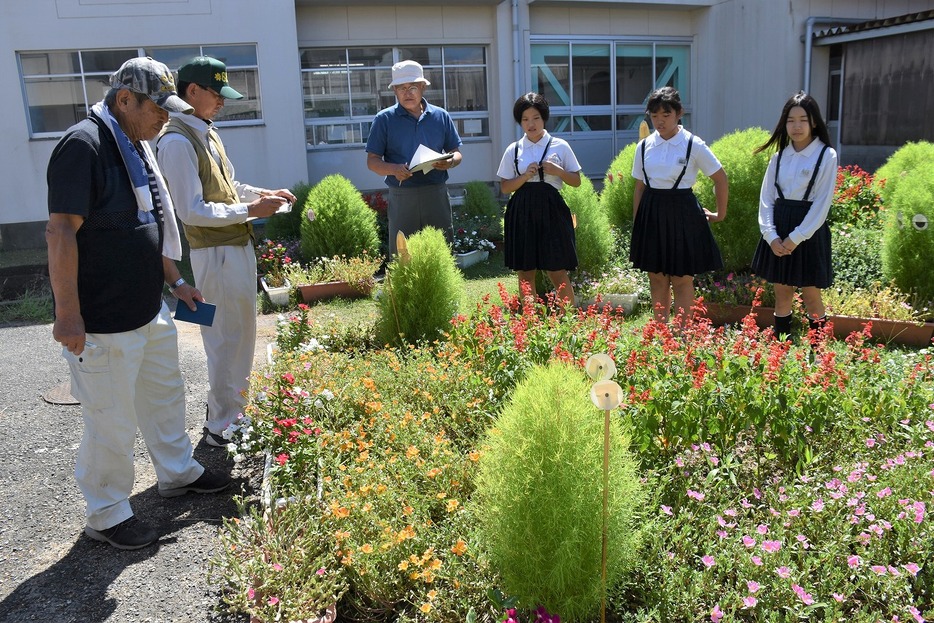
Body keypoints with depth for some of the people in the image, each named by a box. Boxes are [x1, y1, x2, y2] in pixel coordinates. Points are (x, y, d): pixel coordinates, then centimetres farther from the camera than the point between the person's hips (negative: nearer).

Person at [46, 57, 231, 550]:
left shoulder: (137, 146, 11)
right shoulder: (83, 146, -18)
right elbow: (60, 234, -21)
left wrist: (174, 281, 19)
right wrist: (67, 315, -21)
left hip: (150, 310, 9)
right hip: (102, 322, -9)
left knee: (165, 395, 22)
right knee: (112, 422, 5)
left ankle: (177, 471, 42)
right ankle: (106, 515, 24)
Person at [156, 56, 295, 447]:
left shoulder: (207, 134, 12)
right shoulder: (177, 142, -17)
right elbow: (192, 211, -21)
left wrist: (264, 194, 9)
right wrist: (250, 210, -19)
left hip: (238, 247, 10)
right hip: (216, 254, -10)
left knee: (242, 334, 19)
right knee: (225, 340, -1)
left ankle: (236, 410, 35)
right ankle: (220, 427, 14)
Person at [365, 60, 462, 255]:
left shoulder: (441, 116, 10)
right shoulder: (384, 119, 4)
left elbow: (456, 153, 13)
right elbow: (372, 161, 1)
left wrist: (450, 162, -12)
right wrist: (394, 169, -20)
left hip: (436, 194, 2)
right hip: (402, 197, -2)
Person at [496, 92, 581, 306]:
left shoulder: (560, 146, 3)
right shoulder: (513, 150, 6)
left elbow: (576, 181, 7)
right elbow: (505, 187, 5)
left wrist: (558, 171, -10)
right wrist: (525, 176, -11)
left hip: (551, 210, -2)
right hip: (522, 212, 2)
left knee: (557, 272, -1)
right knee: (525, 273, 8)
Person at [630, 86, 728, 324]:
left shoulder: (693, 145, -8)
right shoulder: (644, 146, 3)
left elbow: (720, 179, 0)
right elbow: (639, 187, 9)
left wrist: (720, 214, 6)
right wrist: (636, 224, 8)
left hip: (681, 214, -4)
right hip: (651, 215, 4)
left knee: (682, 279, 3)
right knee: (656, 278, 10)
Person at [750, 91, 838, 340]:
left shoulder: (826, 156, -4)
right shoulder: (779, 156, 8)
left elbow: (822, 203, -9)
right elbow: (766, 198, 4)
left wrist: (796, 237, -14)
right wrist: (771, 235, -9)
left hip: (809, 231, -4)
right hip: (778, 230, 4)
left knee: (811, 296, 2)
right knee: (781, 294, 9)